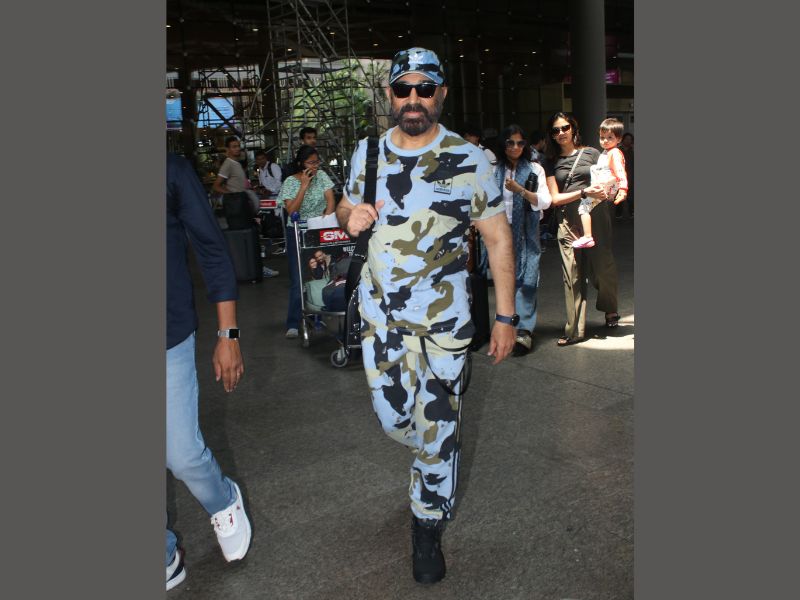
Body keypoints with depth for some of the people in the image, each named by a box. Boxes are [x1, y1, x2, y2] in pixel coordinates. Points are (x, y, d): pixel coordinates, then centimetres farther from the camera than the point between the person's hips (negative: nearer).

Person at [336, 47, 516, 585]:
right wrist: (349, 215, -9)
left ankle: (429, 528, 26)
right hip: (381, 311, 3)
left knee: (438, 428, 4)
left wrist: (506, 316, -8)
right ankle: (436, 458, 45)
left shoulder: (469, 159, -8)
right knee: (394, 417, 10)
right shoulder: (368, 152, 4)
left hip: (445, 315, -3)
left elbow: (498, 237, -5)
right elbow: (346, 206, 18)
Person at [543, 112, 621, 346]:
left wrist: (604, 191, -11)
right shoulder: (551, 163, 12)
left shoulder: (591, 153, 10)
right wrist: (585, 192, -10)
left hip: (596, 217, -1)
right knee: (572, 276, -2)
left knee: (603, 268, 0)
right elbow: (554, 198, 3)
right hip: (568, 221, 1)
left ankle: (610, 309, 31)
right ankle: (575, 330, 4)